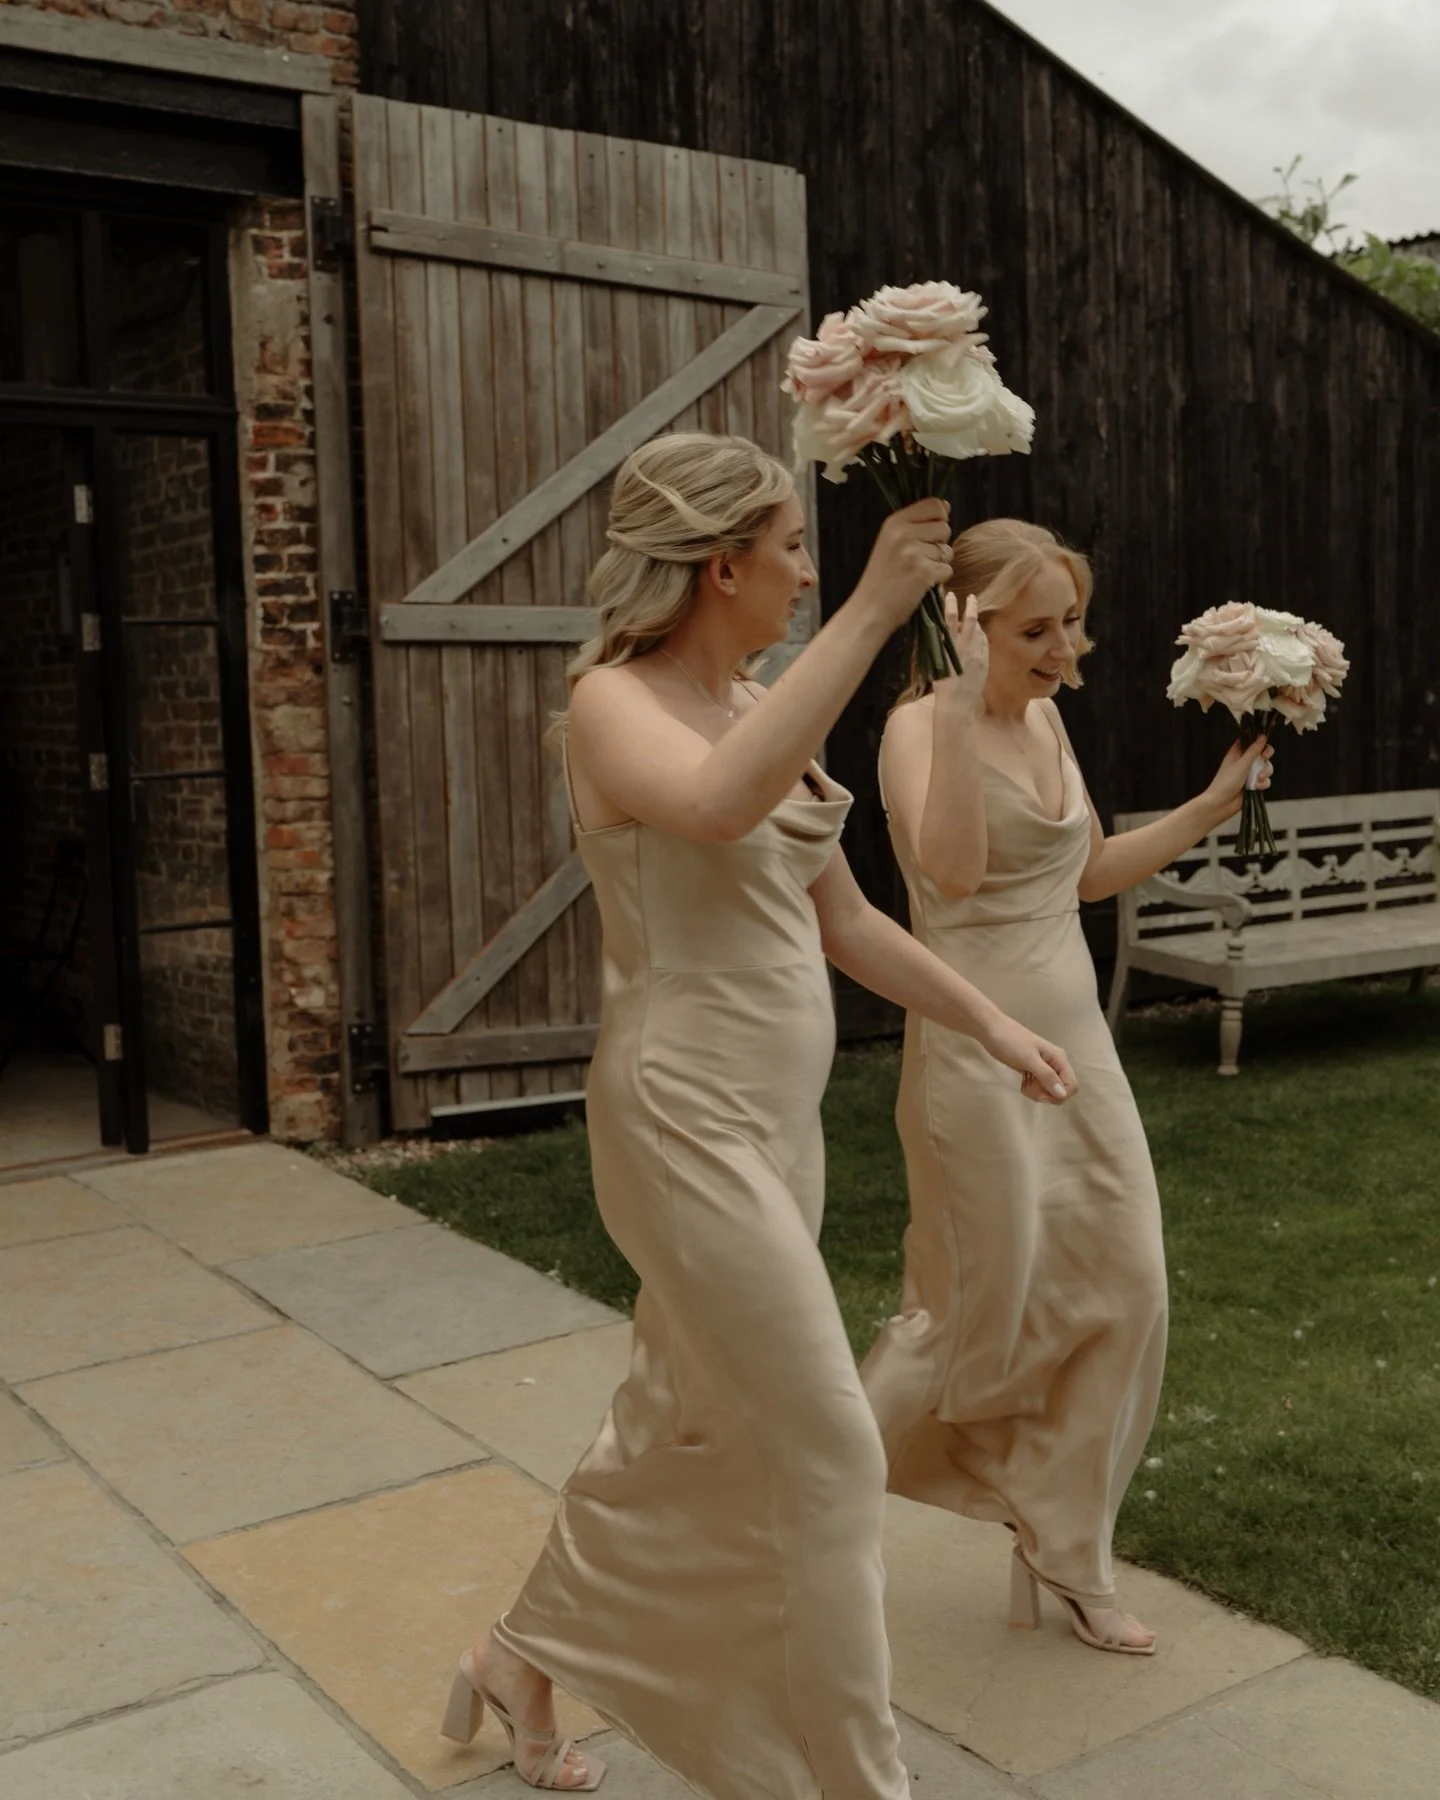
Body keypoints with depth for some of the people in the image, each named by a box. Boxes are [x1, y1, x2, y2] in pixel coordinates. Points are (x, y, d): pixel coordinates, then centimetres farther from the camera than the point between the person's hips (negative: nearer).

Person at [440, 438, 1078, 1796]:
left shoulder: (762, 709, 10)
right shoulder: (613, 702, -12)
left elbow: (840, 919, 17)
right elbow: (717, 806, -37)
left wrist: (992, 1023, 15)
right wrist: (868, 613, -32)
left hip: (777, 1120, 9)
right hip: (687, 1115, -8)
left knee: (679, 1424, 19)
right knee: (828, 1454, -2)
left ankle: (523, 1659, 40)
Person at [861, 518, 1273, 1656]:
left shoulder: (1046, 718, 10)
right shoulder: (923, 725, -14)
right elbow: (952, 871, -33)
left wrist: (1214, 805, 15)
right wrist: (962, 708, -34)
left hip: (1077, 1041, 8)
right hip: (977, 1051, -8)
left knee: (1124, 1290, 8)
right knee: (988, 1310, 3)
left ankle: (1064, 1549, 26)